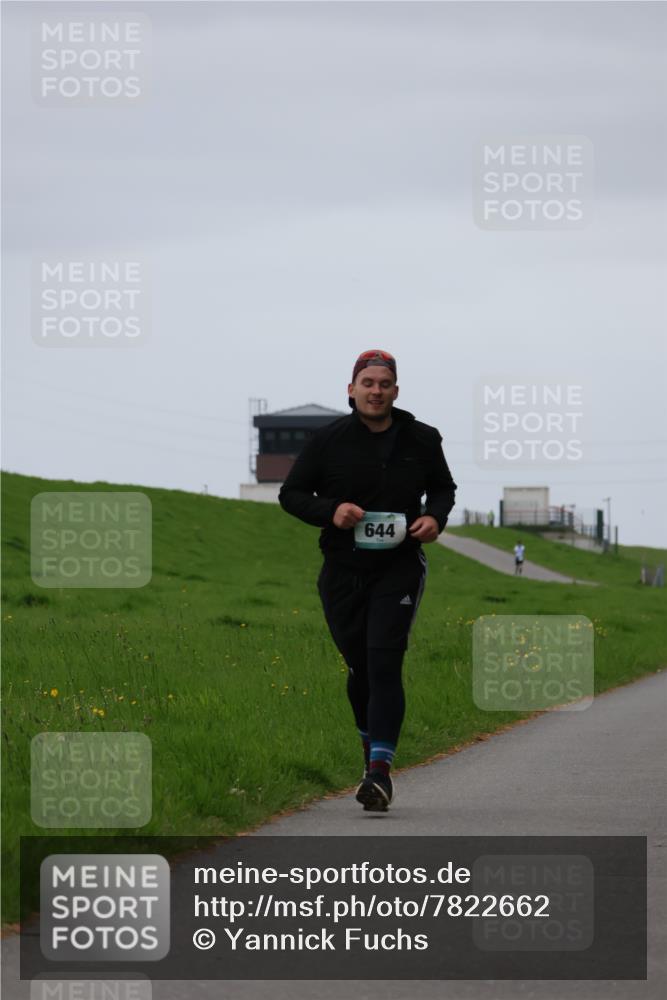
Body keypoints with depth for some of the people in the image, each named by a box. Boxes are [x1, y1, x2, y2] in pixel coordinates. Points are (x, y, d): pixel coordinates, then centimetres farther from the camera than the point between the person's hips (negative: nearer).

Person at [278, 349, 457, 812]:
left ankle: (380, 770, -20)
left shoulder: (422, 440, 2)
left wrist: (436, 517, -4)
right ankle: (373, 752, 34)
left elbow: (443, 487, 18)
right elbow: (291, 493, 3)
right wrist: (330, 510, -16)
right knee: (360, 667, 10)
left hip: (399, 569, -1)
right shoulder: (328, 440, -2)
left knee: (384, 664, -15)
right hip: (342, 570, 1)